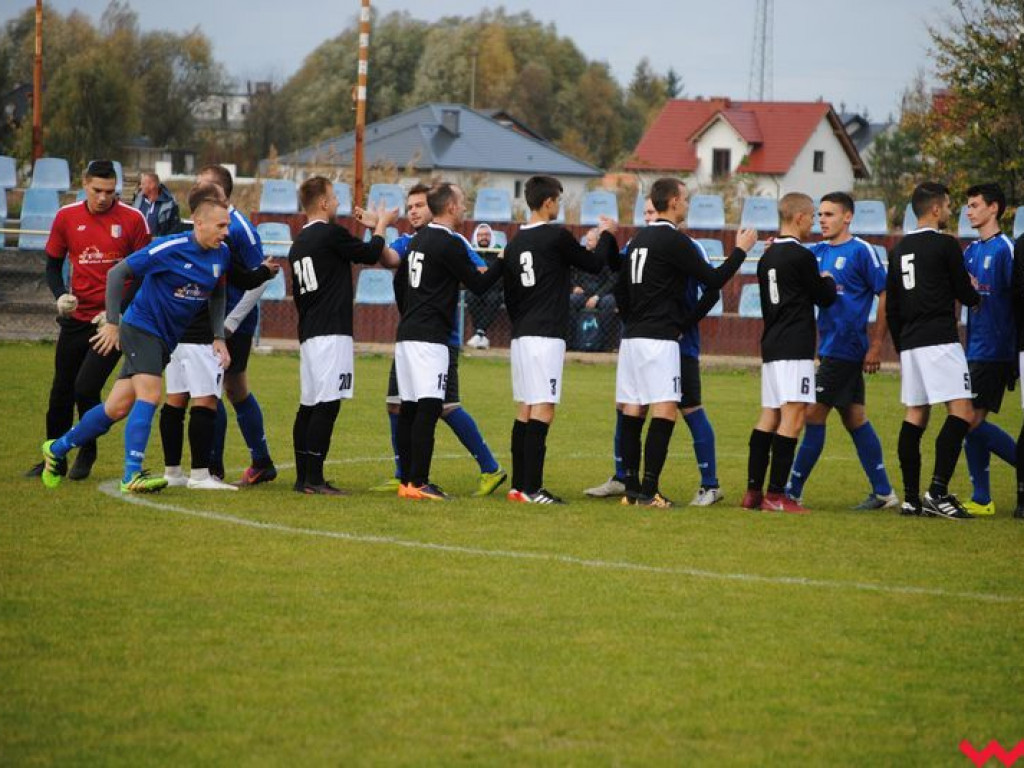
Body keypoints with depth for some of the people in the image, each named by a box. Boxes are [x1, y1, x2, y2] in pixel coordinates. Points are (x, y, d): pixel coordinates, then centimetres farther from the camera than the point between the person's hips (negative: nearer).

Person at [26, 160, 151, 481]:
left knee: (86, 387, -14)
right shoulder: (66, 217, 2)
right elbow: (53, 265, 12)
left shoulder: (133, 220, -6)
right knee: (61, 391, 8)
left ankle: (87, 454, 8)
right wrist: (60, 295, -8)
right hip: (76, 318, 4)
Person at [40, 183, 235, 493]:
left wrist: (219, 337, 4)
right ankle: (132, 475, -19)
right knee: (149, 396, -22)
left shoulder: (222, 255, -3)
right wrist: (113, 322, -13)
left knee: (118, 407, 9)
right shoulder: (170, 249, -22)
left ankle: (57, 449, 26)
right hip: (142, 326, -7)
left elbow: (217, 294, 15)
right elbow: (117, 273, -15)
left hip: (168, 339, 7)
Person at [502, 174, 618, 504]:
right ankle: (532, 489, -15)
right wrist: (607, 235, 18)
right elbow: (594, 264, 2)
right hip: (547, 336, -8)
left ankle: (519, 486, 12)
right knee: (543, 409, -10)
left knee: (524, 410, 11)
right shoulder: (556, 236, -9)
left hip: (520, 337, 8)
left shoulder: (514, 244, 12)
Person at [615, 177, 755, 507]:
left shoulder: (638, 239, 15)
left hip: (631, 336, 9)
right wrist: (740, 250, 4)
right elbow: (714, 280, -8)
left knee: (632, 412, 7)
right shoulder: (674, 240, -10)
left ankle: (631, 489, 8)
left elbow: (621, 289, 22)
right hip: (660, 339, -9)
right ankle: (648, 490, -14)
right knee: (664, 412, -9)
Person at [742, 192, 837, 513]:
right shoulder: (801, 256, -12)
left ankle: (753, 491, 9)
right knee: (793, 418, -10)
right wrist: (829, 281, 17)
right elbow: (825, 297, -4)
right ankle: (776, 495, -15)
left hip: (771, 345, 9)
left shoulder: (767, 256, 14)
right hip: (795, 349, -9)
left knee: (768, 417, 10)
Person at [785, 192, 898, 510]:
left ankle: (792, 491, -2)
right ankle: (883, 492, 15)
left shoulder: (861, 251, -9)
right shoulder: (817, 252, 12)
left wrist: (876, 346, -13)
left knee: (814, 415, -7)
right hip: (831, 348, 8)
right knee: (854, 418, 10)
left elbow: (886, 296, -10)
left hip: (846, 349, -8)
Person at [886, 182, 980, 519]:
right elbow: (965, 293, -1)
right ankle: (937, 492, -20)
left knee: (915, 417, 10)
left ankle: (911, 498, 7)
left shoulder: (899, 250, 15)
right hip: (940, 340, -8)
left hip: (909, 344, 8)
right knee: (961, 413, -9)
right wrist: (976, 297, 22)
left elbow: (891, 307, 18)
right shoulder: (945, 245, -7)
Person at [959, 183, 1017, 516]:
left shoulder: (1005, 248, -10)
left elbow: (1016, 298, -12)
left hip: (994, 350, -8)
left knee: (973, 421, -13)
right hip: (975, 348, 8)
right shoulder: (970, 251, 15)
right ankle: (981, 499, 10)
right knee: (971, 422, 6)